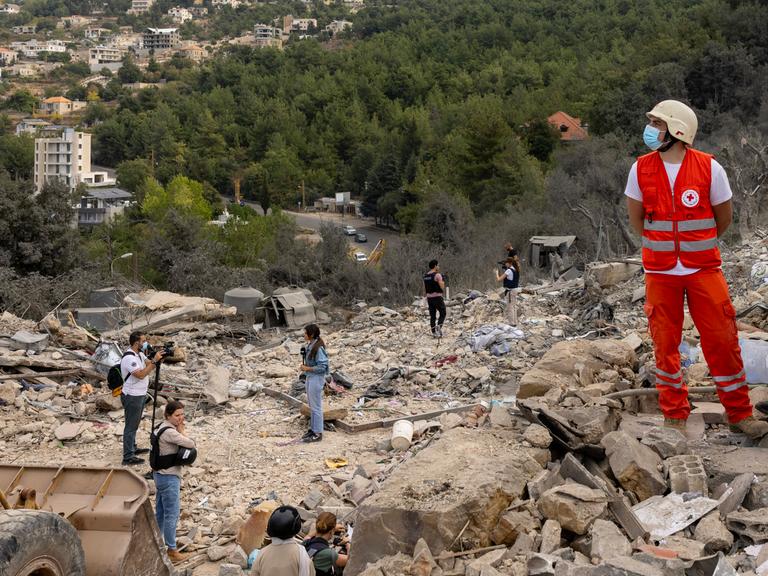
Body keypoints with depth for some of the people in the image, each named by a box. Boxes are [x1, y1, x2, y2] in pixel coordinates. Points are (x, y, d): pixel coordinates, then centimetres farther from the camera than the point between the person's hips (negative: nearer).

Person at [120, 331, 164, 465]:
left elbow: (149, 366, 10)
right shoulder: (129, 358, -24)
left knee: (135, 424, 21)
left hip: (140, 395, 10)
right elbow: (141, 374, -30)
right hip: (132, 397, -10)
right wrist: (154, 360, -28)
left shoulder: (139, 354, 7)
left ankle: (132, 448, 35)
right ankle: (128, 457, -1)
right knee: (131, 426, -5)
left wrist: (157, 359, -9)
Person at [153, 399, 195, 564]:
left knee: (160, 512, 20)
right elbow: (191, 444, -21)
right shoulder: (170, 432, -24)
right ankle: (172, 551, 6)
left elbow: (183, 444, 12)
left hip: (161, 475, 10)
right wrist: (181, 430, -12)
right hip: (169, 478, -10)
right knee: (172, 515, -1)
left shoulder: (163, 427, 8)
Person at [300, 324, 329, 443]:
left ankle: (318, 433, 7)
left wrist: (307, 368, -17)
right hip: (310, 378, 9)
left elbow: (322, 367, -21)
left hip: (317, 379, -9)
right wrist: (304, 365, 4)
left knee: (316, 407, -1)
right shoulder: (310, 346, 6)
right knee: (311, 406, 18)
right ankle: (312, 429, 29)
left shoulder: (318, 348, -21)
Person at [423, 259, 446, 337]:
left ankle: (434, 333, 8)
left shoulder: (426, 276, 10)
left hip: (429, 298, 6)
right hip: (437, 297, -6)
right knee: (443, 313, 6)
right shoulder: (437, 275, -14)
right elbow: (442, 288, -16)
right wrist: (443, 282, 5)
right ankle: (439, 326, -15)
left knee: (432, 316, 9)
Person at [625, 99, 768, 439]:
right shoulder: (641, 169, -4)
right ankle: (675, 416, 18)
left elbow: (724, 217, 5)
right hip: (660, 272, 2)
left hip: (704, 269, -1)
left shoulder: (709, 168, -9)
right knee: (665, 345, 6)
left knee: (722, 341, 0)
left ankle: (739, 414, 13)